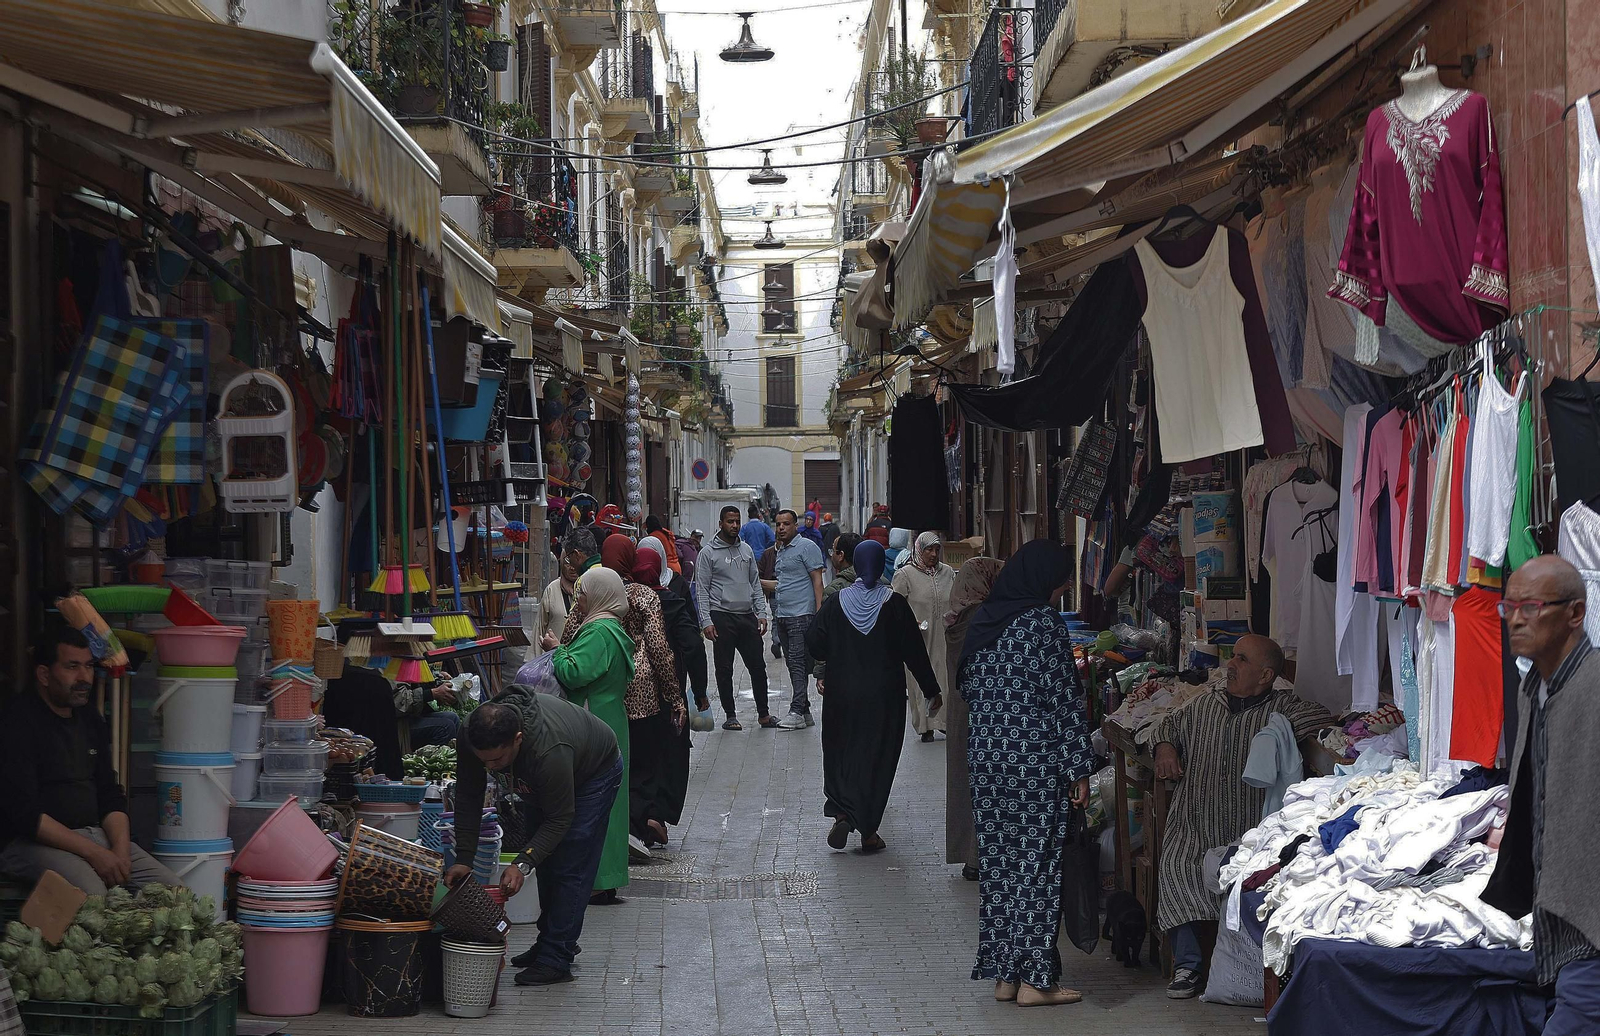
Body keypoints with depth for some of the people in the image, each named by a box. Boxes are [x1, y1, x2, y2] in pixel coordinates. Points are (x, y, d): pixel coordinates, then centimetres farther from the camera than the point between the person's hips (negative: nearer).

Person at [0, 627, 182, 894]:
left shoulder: (89, 718, 17)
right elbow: (23, 812, -16)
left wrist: (120, 849, -4)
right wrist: (92, 853, -20)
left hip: (96, 834, 8)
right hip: (34, 842, -8)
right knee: (91, 894, -36)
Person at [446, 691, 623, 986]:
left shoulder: (550, 751, -47)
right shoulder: (475, 737, -30)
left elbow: (560, 818, -34)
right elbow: (468, 798, -19)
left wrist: (523, 864, -40)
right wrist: (464, 859, -25)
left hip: (596, 771, -7)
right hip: (542, 781, 7)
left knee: (569, 867, -12)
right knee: (545, 863, 13)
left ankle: (556, 959, -10)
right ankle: (550, 941, 27)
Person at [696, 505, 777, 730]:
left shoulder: (746, 549, 12)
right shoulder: (708, 553, -3)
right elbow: (701, 590, -4)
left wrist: (761, 613, 7)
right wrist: (706, 621, -12)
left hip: (747, 616, 4)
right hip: (722, 617, -4)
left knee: (758, 666, 5)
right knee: (724, 669, 2)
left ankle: (763, 713, 14)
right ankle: (730, 715, 10)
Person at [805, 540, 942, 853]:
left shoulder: (835, 602, -5)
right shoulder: (895, 604, -9)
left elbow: (814, 644, -3)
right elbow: (914, 650, -7)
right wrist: (931, 690, 2)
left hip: (842, 694, 1)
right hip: (884, 696, -1)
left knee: (841, 754, 16)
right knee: (877, 757, 8)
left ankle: (843, 814, -4)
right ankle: (868, 832, 8)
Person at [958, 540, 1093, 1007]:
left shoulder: (981, 620, 9)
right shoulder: (1043, 623, -13)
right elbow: (1065, 701, -13)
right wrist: (1079, 771, -9)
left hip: (985, 756, 7)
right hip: (1035, 760, -7)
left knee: (998, 863, 11)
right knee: (1037, 865, 0)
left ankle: (1003, 974, 15)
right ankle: (1034, 978, 3)